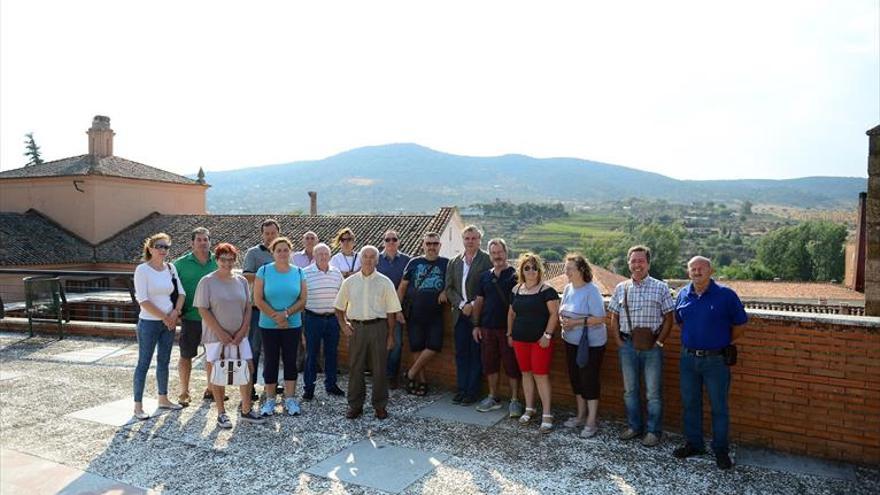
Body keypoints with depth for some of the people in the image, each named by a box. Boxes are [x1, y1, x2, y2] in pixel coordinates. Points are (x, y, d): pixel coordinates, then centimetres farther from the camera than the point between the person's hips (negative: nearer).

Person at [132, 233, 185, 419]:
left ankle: (163, 399, 27)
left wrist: (175, 313, -7)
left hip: (169, 322, 6)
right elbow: (142, 299, -16)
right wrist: (164, 317, -14)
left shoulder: (171, 268, 6)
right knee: (144, 363, 1)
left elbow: (181, 292, 8)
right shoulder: (142, 269, -11)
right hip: (149, 323, -6)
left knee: (164, 362, 15)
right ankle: (138, 405, 10)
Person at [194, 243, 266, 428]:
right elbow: (203, 310, -10)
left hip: (239, 335, 4)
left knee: (248, 368, 1)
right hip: (216, 336, -4)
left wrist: (242, 331, -6)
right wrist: (221, 333, -14)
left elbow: (248, 307, 7)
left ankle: (246, 410, 14)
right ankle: (221, 413, 18)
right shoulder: (207, 281, -6)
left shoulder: (241, 281, 6)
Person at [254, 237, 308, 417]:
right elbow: (258, 299, -9)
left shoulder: (298, 272, 2)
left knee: (290, 361, 7)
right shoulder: (264, 271, -4)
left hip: (293, 325, 2)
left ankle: (290, 399, 17)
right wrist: (276, 317, -14)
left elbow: (303, 299, -2)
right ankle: (270, 400, 17)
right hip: (269, 326, -1)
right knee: (271, 361, 6)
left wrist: (286, 313, -15)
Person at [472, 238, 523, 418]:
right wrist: (476, 325, 8)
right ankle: (493, 398, 25)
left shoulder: (515, 275, -4)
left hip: (508, 328, -5)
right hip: (487, 327, 5)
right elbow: (479, 301, 14)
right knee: (489, 363, 11)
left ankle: (514, 401, 13)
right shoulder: (485, 276, 10)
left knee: (511, 364, 1)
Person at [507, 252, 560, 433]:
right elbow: (511, 313, 17)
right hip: (520, 339, 5)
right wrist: (510, 333, 16)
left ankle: (547, 414, 4)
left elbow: (554, 313, -12)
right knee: (526, 373, 12)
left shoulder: (546, 290, -9)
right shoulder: (516, 289, 8)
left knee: (541, 375, -4)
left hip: (540, 340, -5)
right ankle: (529, 408, 25)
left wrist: (547, 335, -17)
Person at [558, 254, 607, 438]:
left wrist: (576, 322, -24)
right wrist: (562, 320, -8)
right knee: (575, 378, 16)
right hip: (571, 341, 7)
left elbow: (599, 318, -21)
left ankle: (591, 422, 12)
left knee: (589, 380, 0)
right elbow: (562, 311, 14)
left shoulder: (591, 290, -19)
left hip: (591, 343, -7)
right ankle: (581, 415, 32)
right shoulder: (568, 288, 3)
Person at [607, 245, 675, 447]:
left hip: (652, 347, -3)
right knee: (630, 389, 13)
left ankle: (654, 431, 18)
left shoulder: (660, 288, -2)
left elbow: (668, 318, 0)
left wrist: (659, 342, -7)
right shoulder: (620, 288, 6)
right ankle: (634, 426, 28)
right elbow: (614, 318, 11)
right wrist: (619, 341, 2)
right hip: (627, 345, 3)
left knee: (654, 392, 4)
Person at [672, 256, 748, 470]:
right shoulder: (683, 295, 4)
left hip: (716, 360, -4)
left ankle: (721, 450, 20)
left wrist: (722, 342, 3)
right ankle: (693, 444, 29)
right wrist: (691, 339, 12)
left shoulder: (725, 295, -10)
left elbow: (740, 325, -1)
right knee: (689, 404, 14)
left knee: (719, 407, 6)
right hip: (688, 358, 4)